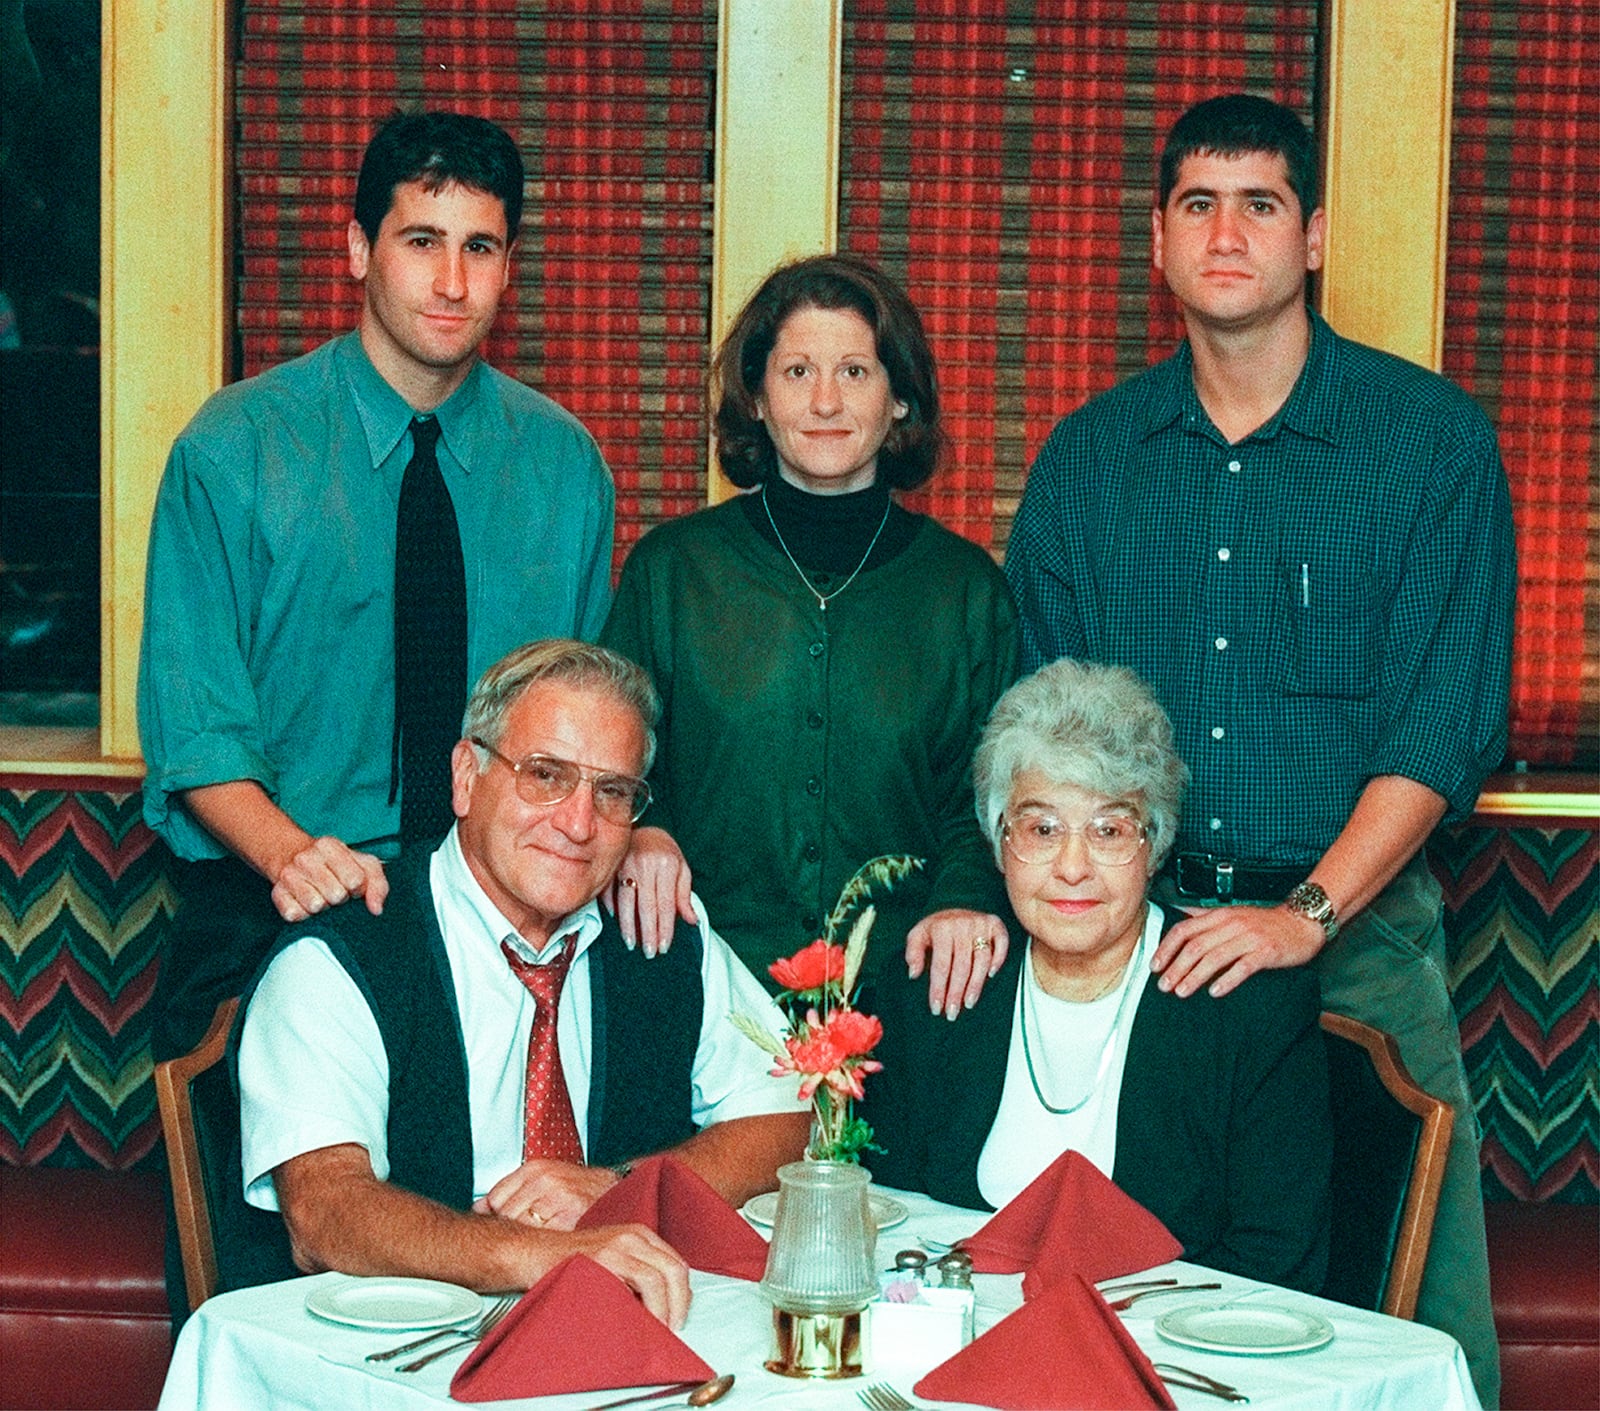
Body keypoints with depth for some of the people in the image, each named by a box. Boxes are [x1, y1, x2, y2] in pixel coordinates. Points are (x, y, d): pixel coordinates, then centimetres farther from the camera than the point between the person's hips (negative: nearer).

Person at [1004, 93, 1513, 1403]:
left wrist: (1311, 913, -17)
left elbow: (1450, 716, -7)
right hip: (1132, 939, 3)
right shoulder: (1088, 456, 9)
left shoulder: (1432, 435, -1)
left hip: (1359, 934, -2)